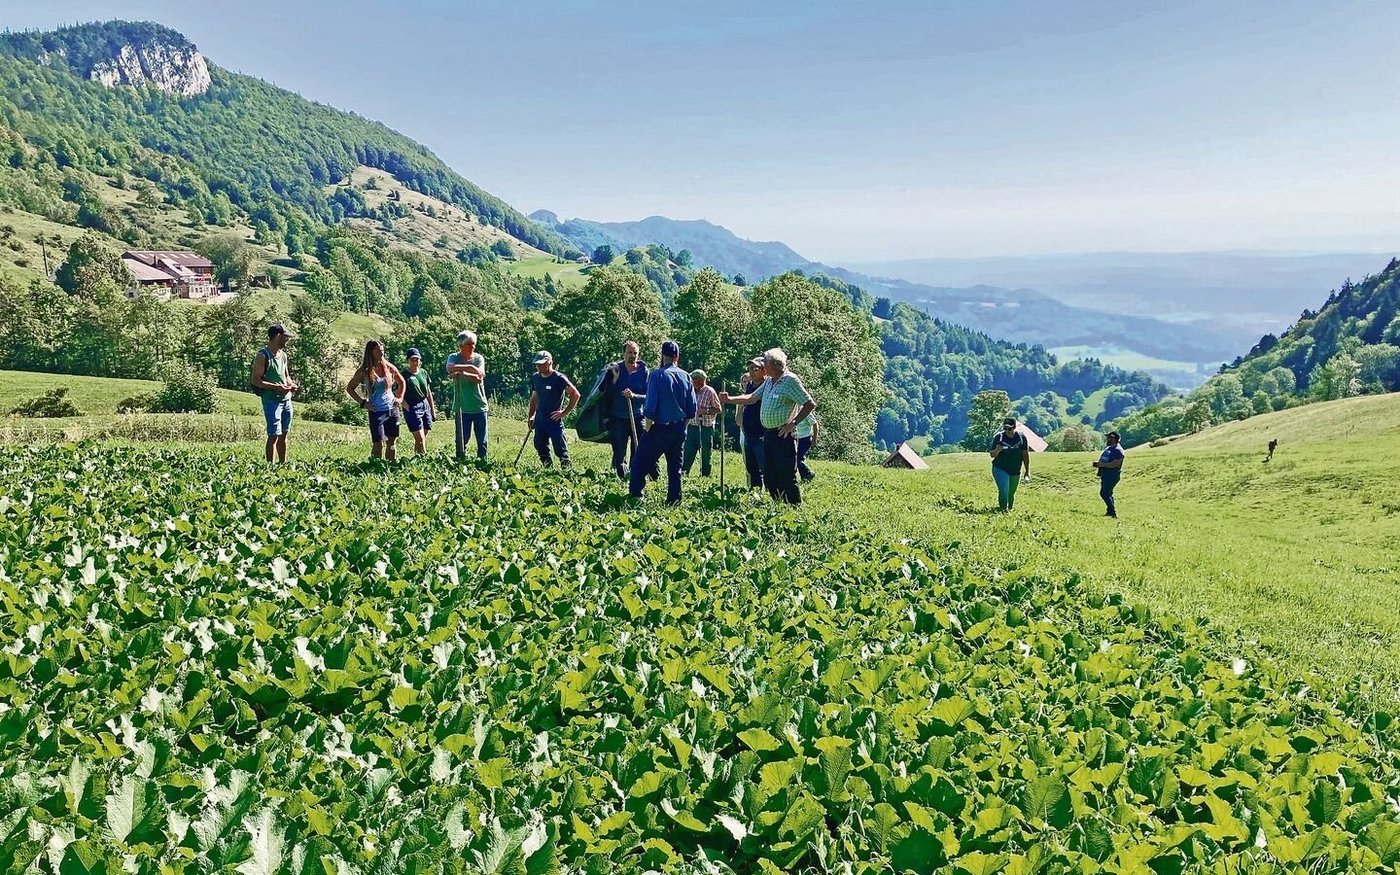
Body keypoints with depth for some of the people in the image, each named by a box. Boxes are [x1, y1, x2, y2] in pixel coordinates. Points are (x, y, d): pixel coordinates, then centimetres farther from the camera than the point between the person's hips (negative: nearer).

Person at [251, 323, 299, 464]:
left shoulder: (283, 355, 14)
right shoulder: (262, 356, -10)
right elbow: (255, 380, -14)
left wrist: (291, 384, 3)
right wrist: (276, 387, -22)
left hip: (286, 399, 8)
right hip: (271, 400, -8)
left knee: (283, 434, 11)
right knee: (274, 435, -10)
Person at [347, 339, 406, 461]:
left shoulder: (389, 367, 4)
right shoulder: (364, 371, -4)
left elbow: (401, 382, 21)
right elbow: (349, 388, 5)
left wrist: (400, 398, 9)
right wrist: (362, 403, -4)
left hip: (392, 410, 3)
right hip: (376, 412, -3)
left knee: (392, 443, 8)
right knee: (378, 444, -7)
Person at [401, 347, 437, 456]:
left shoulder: (423, 373, 12)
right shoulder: (404, 376, -4)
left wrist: (433, 410, 16)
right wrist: (408, 408, -15)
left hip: (425, 406, 6)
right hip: (412, 408, -6)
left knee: (424, 438, 6)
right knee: (420, 439, -12)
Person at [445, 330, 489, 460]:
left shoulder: (478, 358, 4)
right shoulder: (454, 357, 2)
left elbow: (479, 377, -12)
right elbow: (450, 368, -23)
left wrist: (461, 374, -22)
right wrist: (469, 367, -23)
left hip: (479, 406, 1)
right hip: (461, 408, -1)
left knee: (482, 441, 5)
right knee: (461, 440, 3)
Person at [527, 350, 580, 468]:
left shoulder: (559, 378, -11)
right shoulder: (535, 378, 9)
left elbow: (575, 394, -11)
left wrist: (565, 412, -12)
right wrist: (531, 417, 14)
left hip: (554, 420, -7)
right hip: (540, 420, 7)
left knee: (560, 449, -7)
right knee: (540, 447, 10)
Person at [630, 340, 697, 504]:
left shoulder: (657, 375, -11)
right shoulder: (686, 377, 4)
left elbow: (651, 403, -15)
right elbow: (692, 407, 5)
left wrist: (648, 422, -3)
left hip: (659, 428, -5)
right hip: (679, 429, 5)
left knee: (640, 465, 2)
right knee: (675, 467, 12)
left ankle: (635, 497, -2)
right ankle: (674, 501, 13)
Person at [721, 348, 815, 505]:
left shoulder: (790, 380, -12)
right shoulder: (769, 381, 14)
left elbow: (810, 404, -13)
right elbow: (752, 398, 19)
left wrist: (793, 423, -13)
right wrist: (729, 400, 9)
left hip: (783, 435, -9)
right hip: (768, 433, 9)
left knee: (787, 477, -8)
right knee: (769, 477, 12)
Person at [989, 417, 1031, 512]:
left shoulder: (1021, 437, -3)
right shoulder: (998, 437, -8)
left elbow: (1025, 454, 4)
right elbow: (992, 455, -4)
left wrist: (1027, 471, 5)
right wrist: (997, 450, -28)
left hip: (1015, 471, 3)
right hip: (1000, 469, -3)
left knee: (1011, 493, 15)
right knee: (1003, 491, -18)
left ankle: (1010, 509, 34)